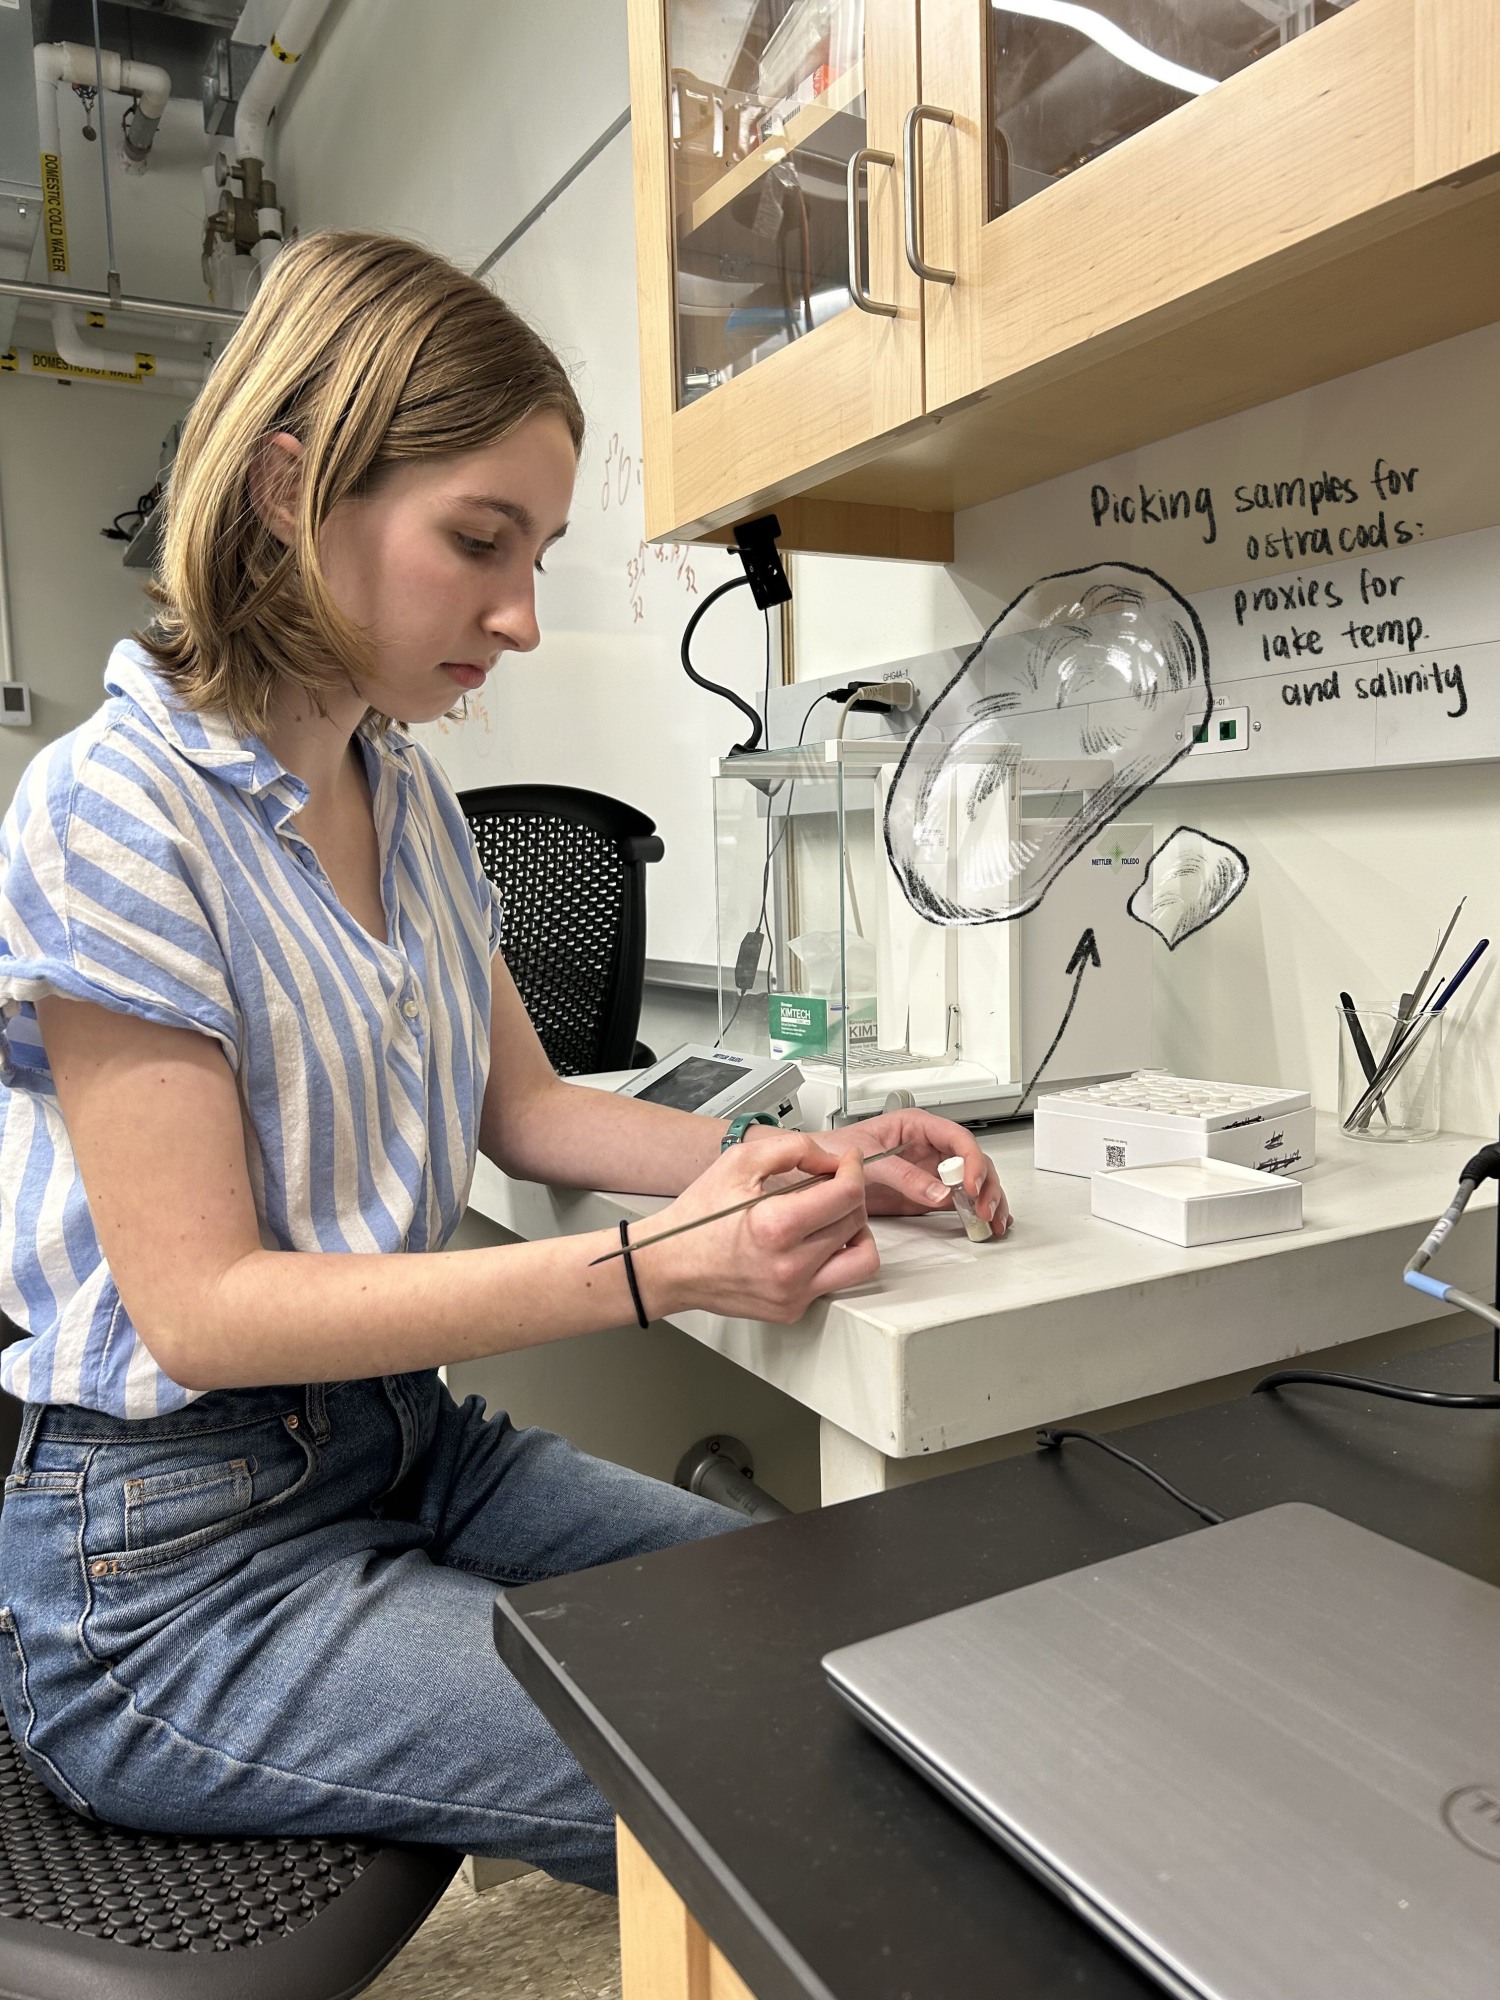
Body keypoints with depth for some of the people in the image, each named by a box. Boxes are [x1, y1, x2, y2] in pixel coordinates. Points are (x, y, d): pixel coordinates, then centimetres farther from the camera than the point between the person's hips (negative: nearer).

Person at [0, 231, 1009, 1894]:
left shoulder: (408, 791, 6)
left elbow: (521, 1107, 8)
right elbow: (201, 1308, -21)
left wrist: (793, 1162, -9)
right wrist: (657, 1268, -29)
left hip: (406, 1438, 7)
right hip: (170, 1557, -7)